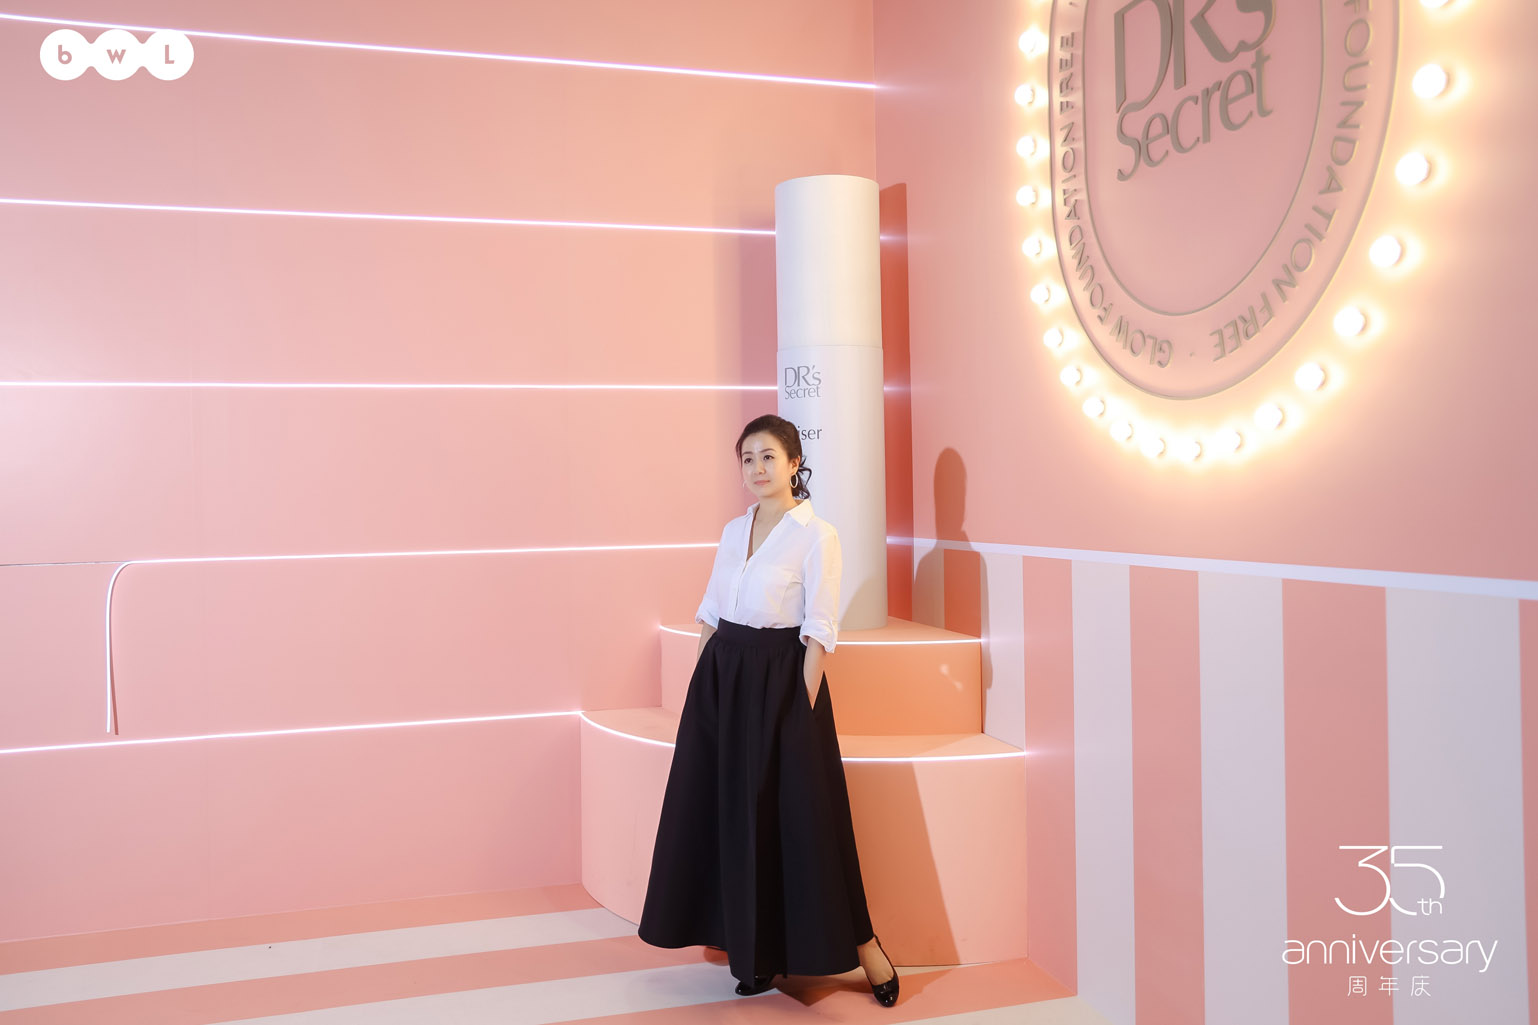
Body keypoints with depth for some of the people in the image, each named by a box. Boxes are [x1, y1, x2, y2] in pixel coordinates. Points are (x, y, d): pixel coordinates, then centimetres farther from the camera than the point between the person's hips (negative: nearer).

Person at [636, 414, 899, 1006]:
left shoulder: (816, 535, -9)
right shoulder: (734, 531, 10)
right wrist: (702, 687, 9)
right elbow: (711, 614, 14)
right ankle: (757, 952, 22)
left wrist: (803, 706, -15)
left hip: (779, 682, -6)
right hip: (722, 679, 6)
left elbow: (819, 631, -12)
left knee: (797, 816, -2)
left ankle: (862, 945, 13)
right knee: (730, 813, 8)